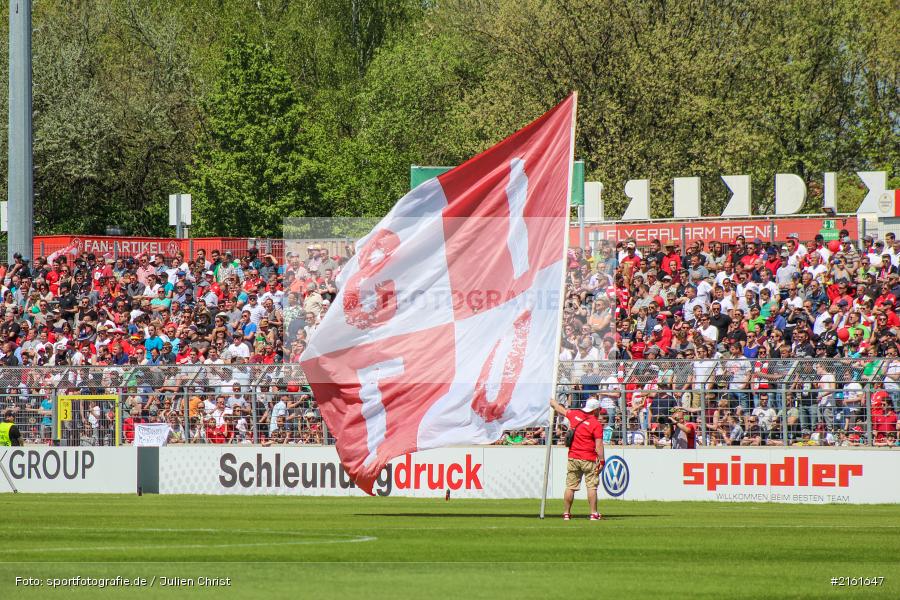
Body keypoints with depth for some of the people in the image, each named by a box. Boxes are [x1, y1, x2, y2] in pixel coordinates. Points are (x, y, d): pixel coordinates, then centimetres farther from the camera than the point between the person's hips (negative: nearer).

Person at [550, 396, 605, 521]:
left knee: (570, 487, 8)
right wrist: (601, 461, -12)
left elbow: (561, 409, 21)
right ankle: (593, 514, -5)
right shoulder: (596, 424, -11)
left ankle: (566, 513, 12)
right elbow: (599, 444, -16)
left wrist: (552, 401, 41)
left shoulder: (574, 415, 3)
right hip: (589, 460, -4)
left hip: (573, 458, 4)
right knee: (591, 486, -1)